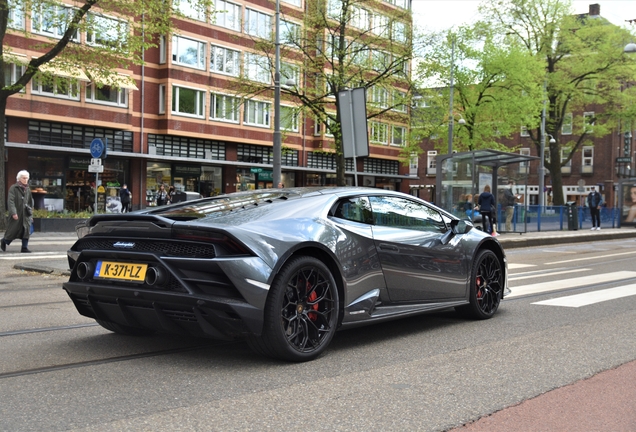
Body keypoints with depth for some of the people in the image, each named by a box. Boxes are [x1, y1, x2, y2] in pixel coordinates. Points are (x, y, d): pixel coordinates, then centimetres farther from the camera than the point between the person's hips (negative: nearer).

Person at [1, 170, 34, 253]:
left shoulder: (28, 189, 12)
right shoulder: (13, 188, -6)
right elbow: (10, 201, -13)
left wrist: (30, 213, 15)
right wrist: (13, 213, -22)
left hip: (26, 214, 5)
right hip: (16, 214, -5)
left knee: (26, 230, -6)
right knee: (13, 230, 3)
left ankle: (24, 247, -3)